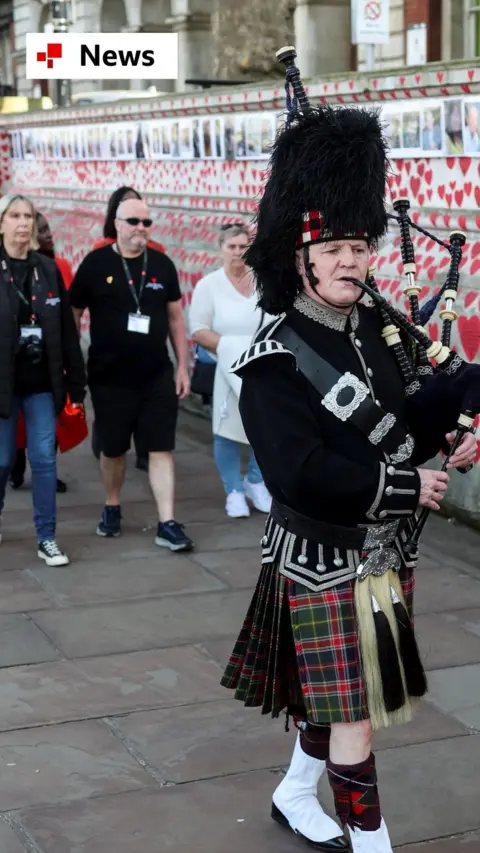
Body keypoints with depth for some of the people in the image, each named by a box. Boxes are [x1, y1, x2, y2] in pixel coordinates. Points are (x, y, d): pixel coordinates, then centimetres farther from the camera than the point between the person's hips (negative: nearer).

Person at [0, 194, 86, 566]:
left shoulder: (48, 269, 5)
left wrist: (76, 384, 4)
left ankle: (47, 538, 10)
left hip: (42, 382, 2)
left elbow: (67, 331, 6)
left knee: (45, 459, 2)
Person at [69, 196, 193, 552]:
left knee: (161, 448, -1)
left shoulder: (162, 264, 3)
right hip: (109, 377, -1)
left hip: (157, 376, 1)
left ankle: (167, 523, 1)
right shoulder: (95, 263, -5)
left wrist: (182, 367, 6)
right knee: (112, 449, 12)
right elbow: (72, 315, 1)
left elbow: (175, 318, 9)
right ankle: (112, 508, 34)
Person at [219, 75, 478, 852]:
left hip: (385, 550, 7)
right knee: (353, 717, -1)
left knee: (338, 699, 22)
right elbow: (299, 474, -28)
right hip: (323, 559, -7)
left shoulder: (374, 328, 3)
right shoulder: (276, 362, -19)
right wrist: (404, 487, -24)